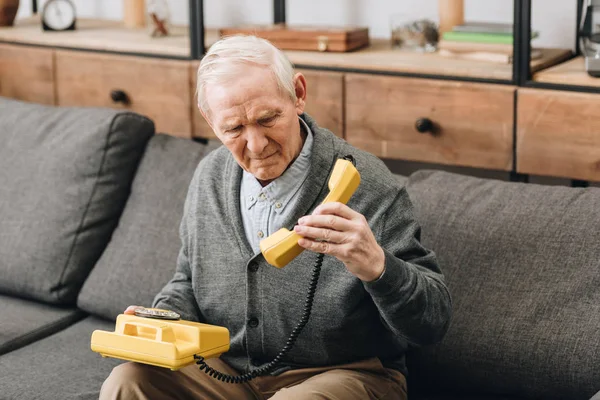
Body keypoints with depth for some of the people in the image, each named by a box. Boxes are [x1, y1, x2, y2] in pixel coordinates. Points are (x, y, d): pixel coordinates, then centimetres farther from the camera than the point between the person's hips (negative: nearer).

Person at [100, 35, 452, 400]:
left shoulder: (366, 186, -17)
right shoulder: (210, 178, 2)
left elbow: (433, 322, -19)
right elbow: (189, 283, 20)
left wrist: (377, 267, -39)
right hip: (227, 370, 5)